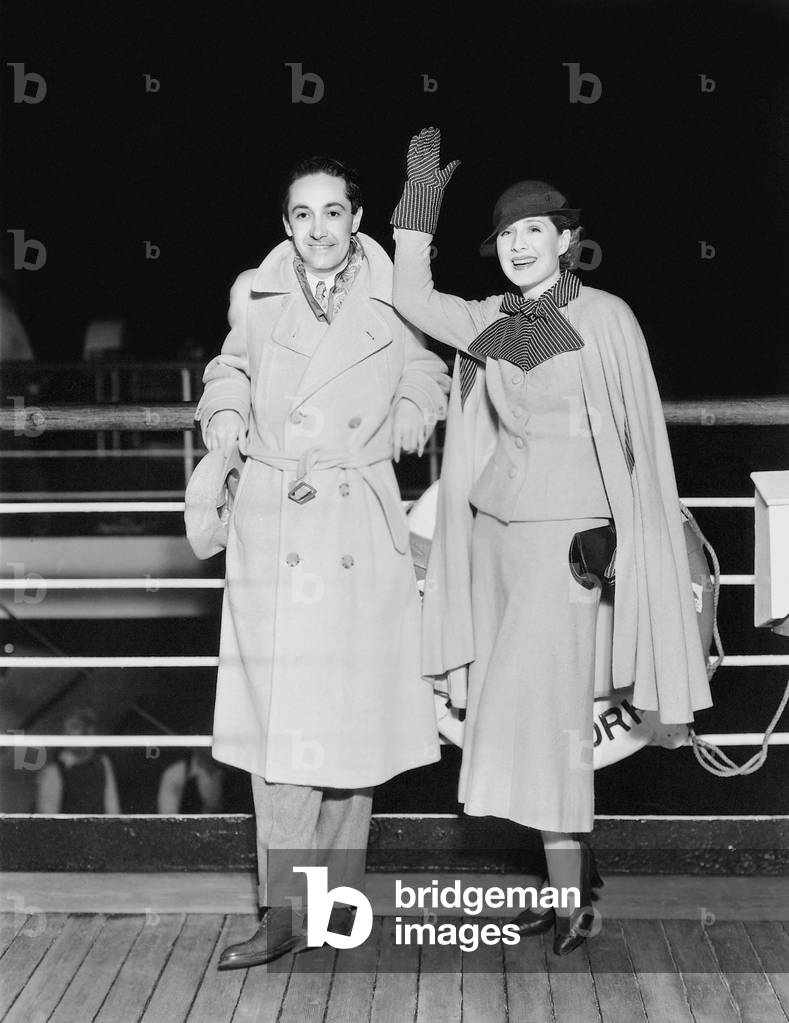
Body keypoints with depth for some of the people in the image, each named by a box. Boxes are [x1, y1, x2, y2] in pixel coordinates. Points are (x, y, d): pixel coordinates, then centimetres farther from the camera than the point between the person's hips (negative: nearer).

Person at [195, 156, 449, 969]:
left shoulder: (393, 303, 1)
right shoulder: (254, 297, 5)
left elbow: (427, 388, 16)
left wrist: (383, 441, 3)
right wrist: (226, 424, 4)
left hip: (359, 534, 0)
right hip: (271, 528, 1)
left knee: (349, 717, 5)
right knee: (274, 720, -3)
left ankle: (338, 898, 20)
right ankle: (285, 911, 4)